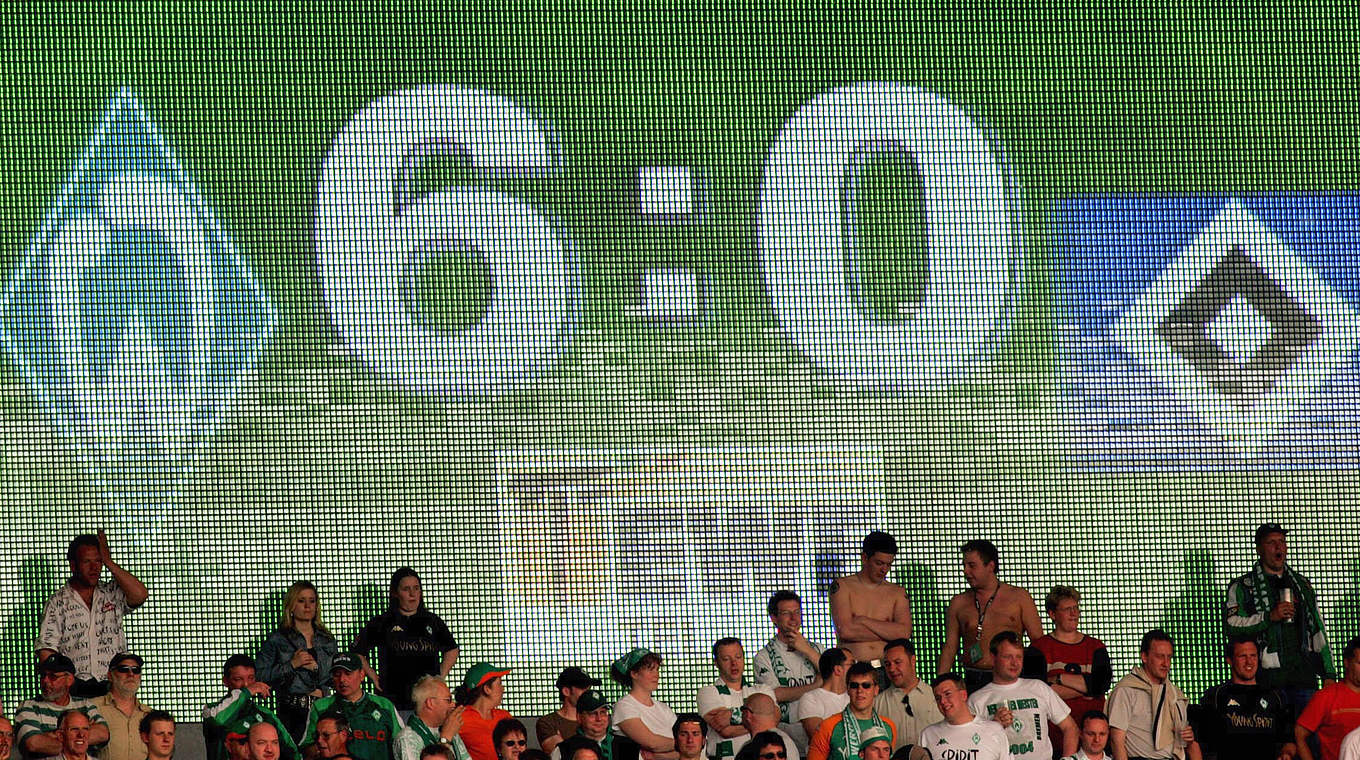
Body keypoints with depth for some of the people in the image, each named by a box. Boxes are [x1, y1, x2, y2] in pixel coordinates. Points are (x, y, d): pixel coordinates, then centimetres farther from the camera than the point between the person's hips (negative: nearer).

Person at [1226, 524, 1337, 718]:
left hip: (1304, 674, 4)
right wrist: (1270, 617, -15)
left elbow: (1318, 630, 20)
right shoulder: (1243, 587, 7)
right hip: (1269, 677, -4)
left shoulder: (1301, 584, 20)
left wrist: (1329, 674, 14)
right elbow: (1231, 626, -6)